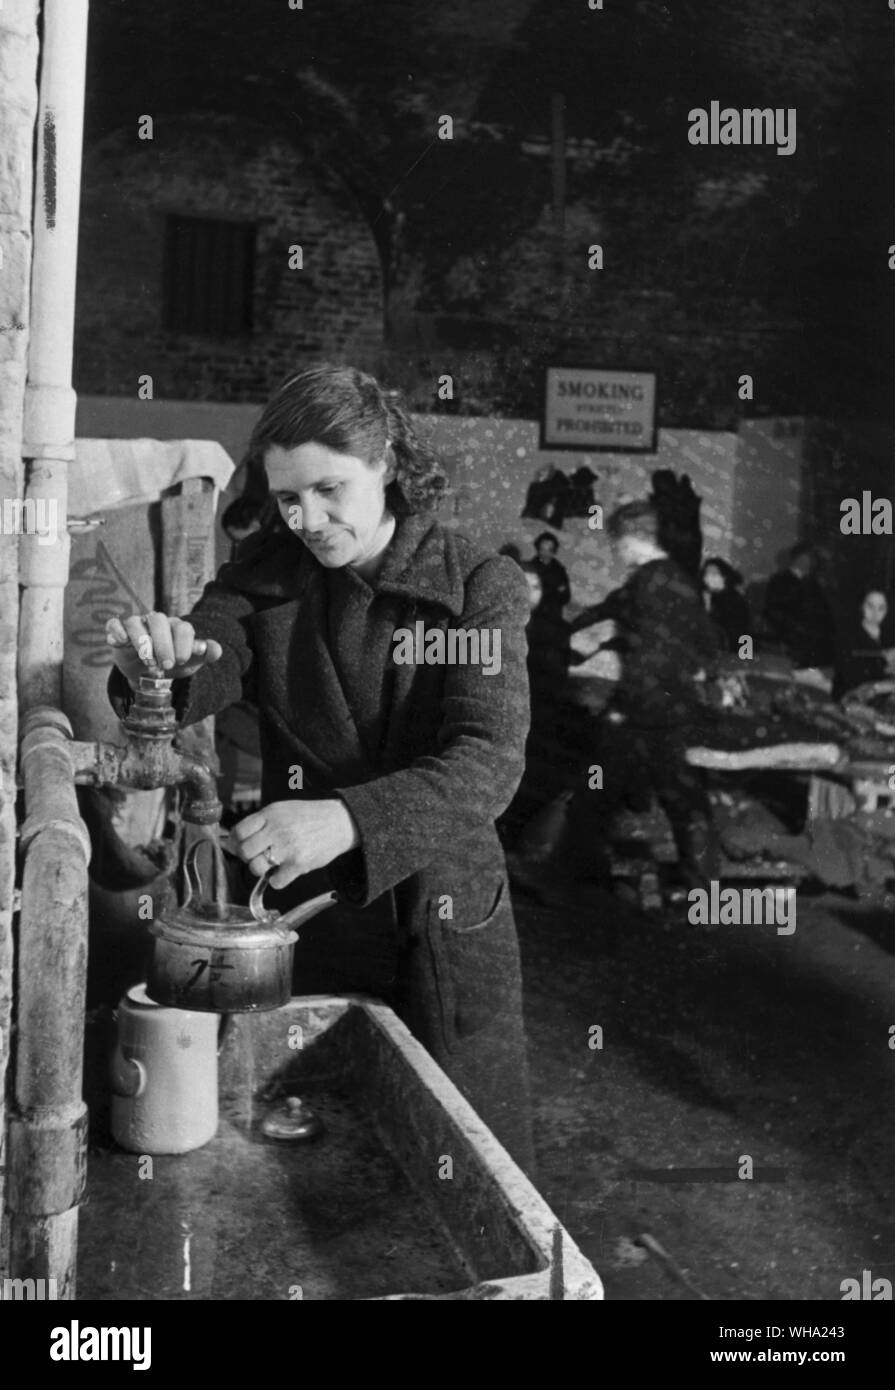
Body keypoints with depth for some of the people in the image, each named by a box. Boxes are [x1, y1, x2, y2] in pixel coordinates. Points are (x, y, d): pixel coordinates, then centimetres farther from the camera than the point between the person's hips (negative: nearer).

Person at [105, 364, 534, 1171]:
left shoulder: (481, 587, -12)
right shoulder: (266, 572, -1)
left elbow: (490, 761, -24)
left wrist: (348, 820, -40)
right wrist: (156, 665, -38)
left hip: (445, 915, -2)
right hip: (305, 911, 2)